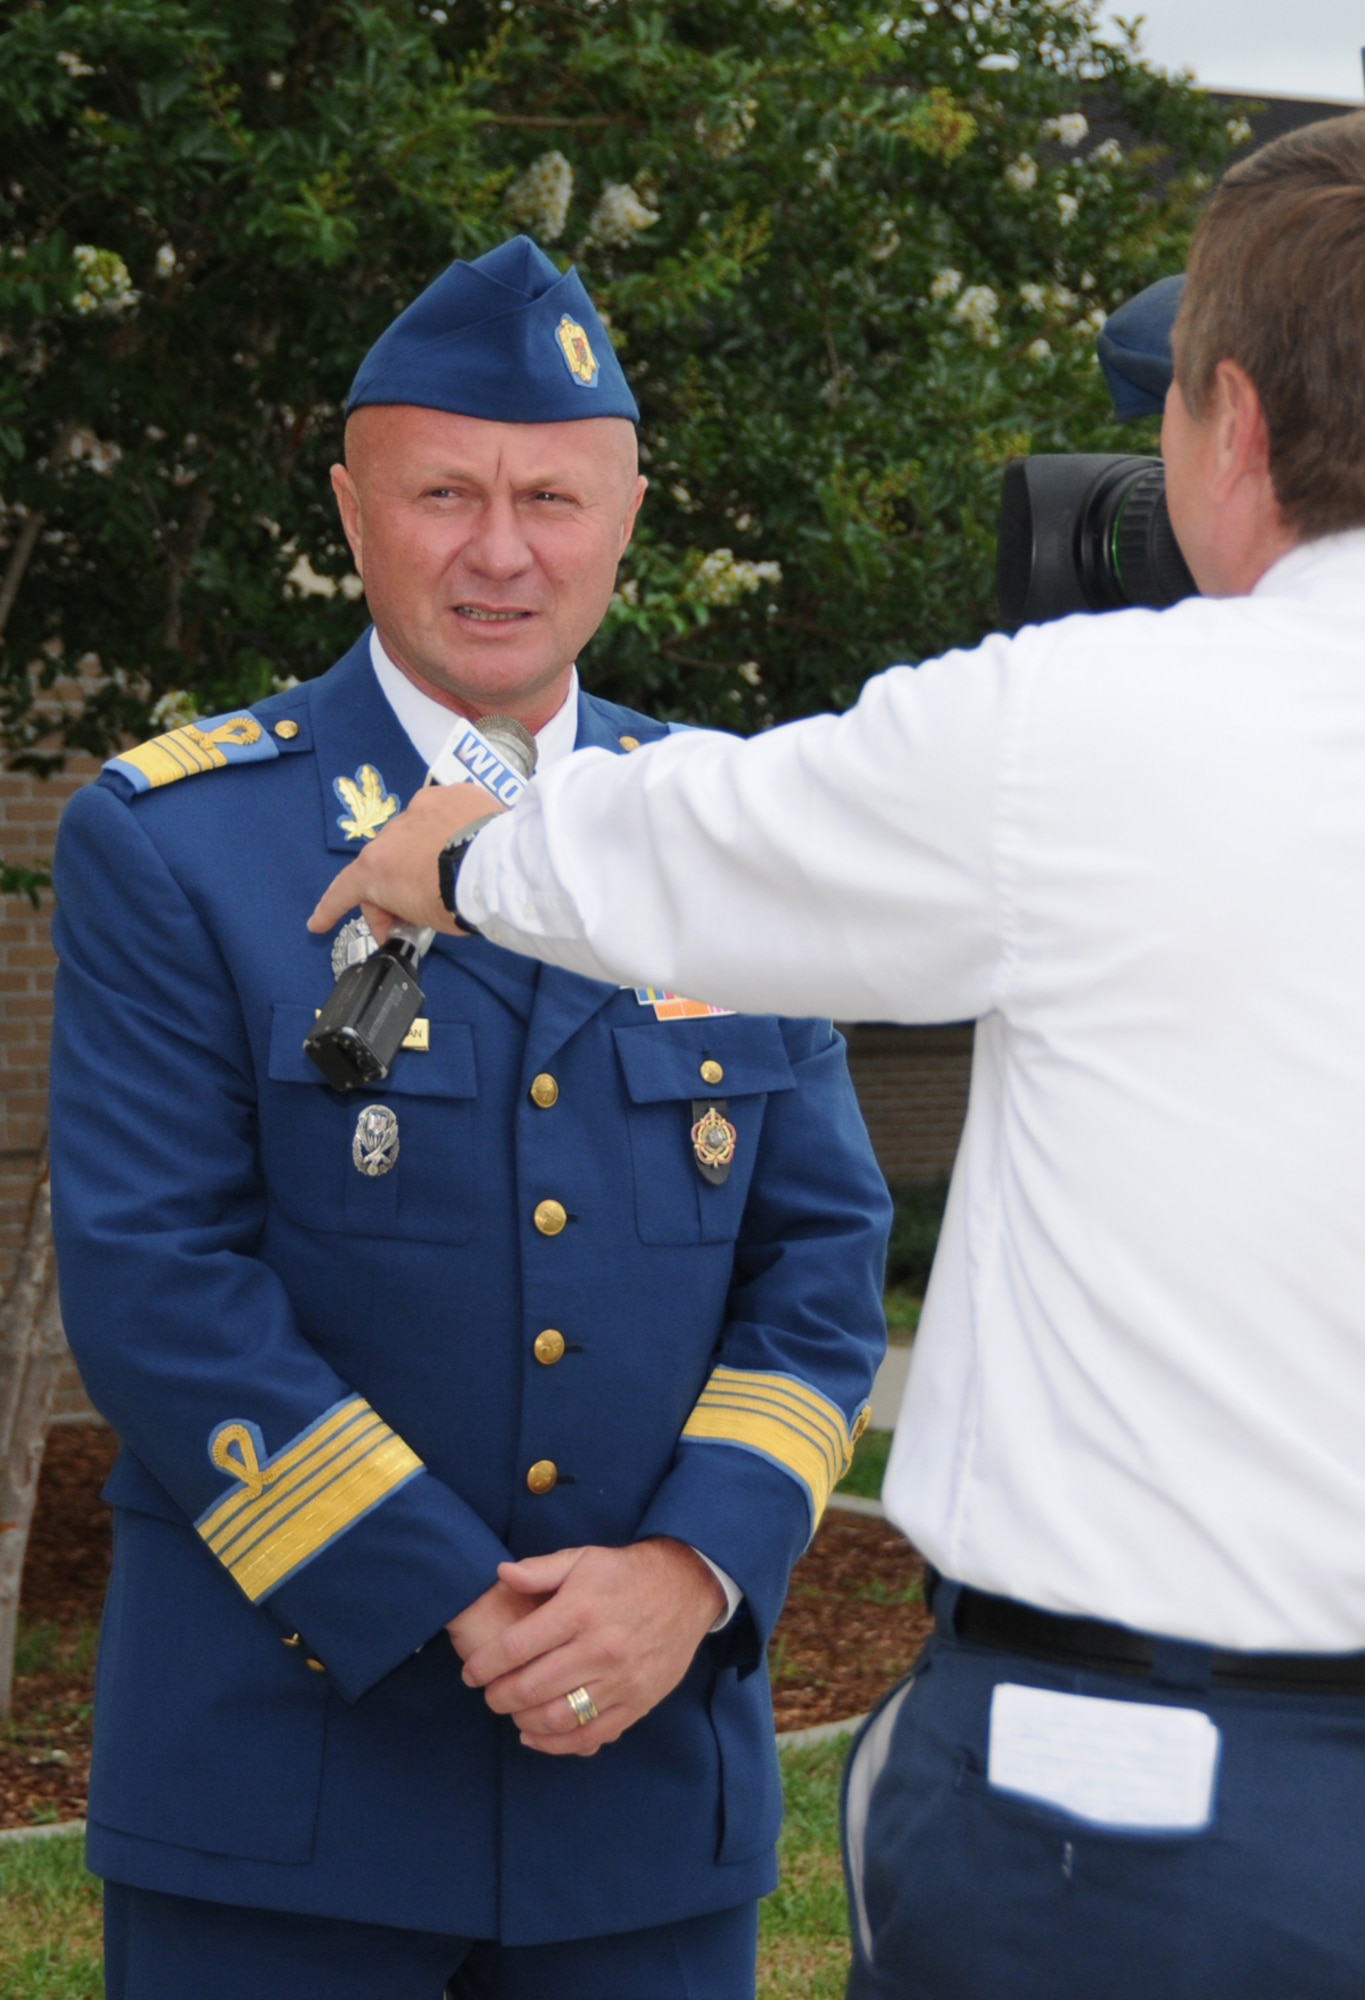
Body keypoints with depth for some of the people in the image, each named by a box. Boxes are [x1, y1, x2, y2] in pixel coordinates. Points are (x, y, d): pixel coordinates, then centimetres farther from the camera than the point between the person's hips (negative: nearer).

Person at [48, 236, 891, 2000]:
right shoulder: (167, 845, -3)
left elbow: (824, 1252, 6)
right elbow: (155, 1290, -10)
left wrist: (691, 1572, -11)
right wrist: (457, 1611, -16)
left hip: (655, 1764, 3)